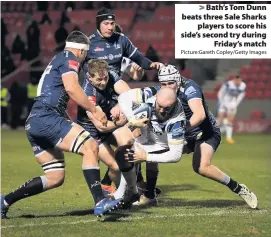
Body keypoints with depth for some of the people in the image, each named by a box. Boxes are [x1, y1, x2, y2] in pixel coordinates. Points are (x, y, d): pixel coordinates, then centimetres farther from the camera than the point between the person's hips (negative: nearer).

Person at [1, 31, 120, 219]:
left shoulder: (57, 60, 28)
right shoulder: (69, 58, 0)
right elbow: (71, 88, -17)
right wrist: (94, 110, -12)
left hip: (33, 124, 10)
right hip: (46, 118, -10)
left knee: (55, 178, 11)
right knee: (90, 146, -19)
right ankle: (100, 203, -30)